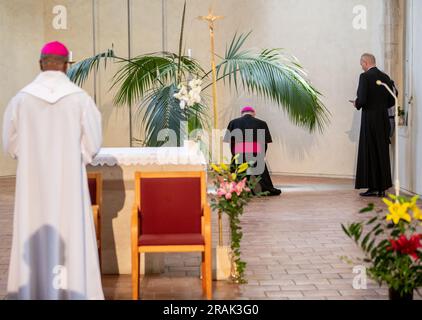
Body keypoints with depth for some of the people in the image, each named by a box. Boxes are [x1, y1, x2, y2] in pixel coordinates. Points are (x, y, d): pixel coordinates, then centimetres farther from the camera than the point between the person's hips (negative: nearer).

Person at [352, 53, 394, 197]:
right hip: (384, 120, 6)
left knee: (369, 153, 1)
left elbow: (362, 99, -18)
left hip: (370, 119, -6)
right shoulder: (385, 77, 8)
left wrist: (357, 104, 2)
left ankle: (372, 188, 1)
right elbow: (391, 101, 9)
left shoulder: (365, 76, -11)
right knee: (383, 153, 10)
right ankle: (382, 188, 13)